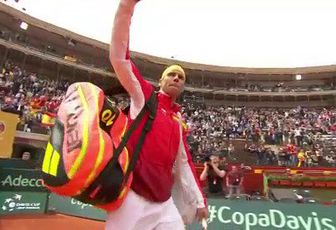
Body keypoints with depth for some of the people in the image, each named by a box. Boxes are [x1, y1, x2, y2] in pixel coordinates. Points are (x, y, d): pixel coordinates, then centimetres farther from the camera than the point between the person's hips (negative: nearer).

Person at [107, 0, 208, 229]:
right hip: (132, 198, -5)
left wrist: (199, 201, 17)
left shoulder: (179, 121, 15)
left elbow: (183, 163, 18)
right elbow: (119, 56, -11)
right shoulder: (144, 94, 1)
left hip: (165, 204, 5)